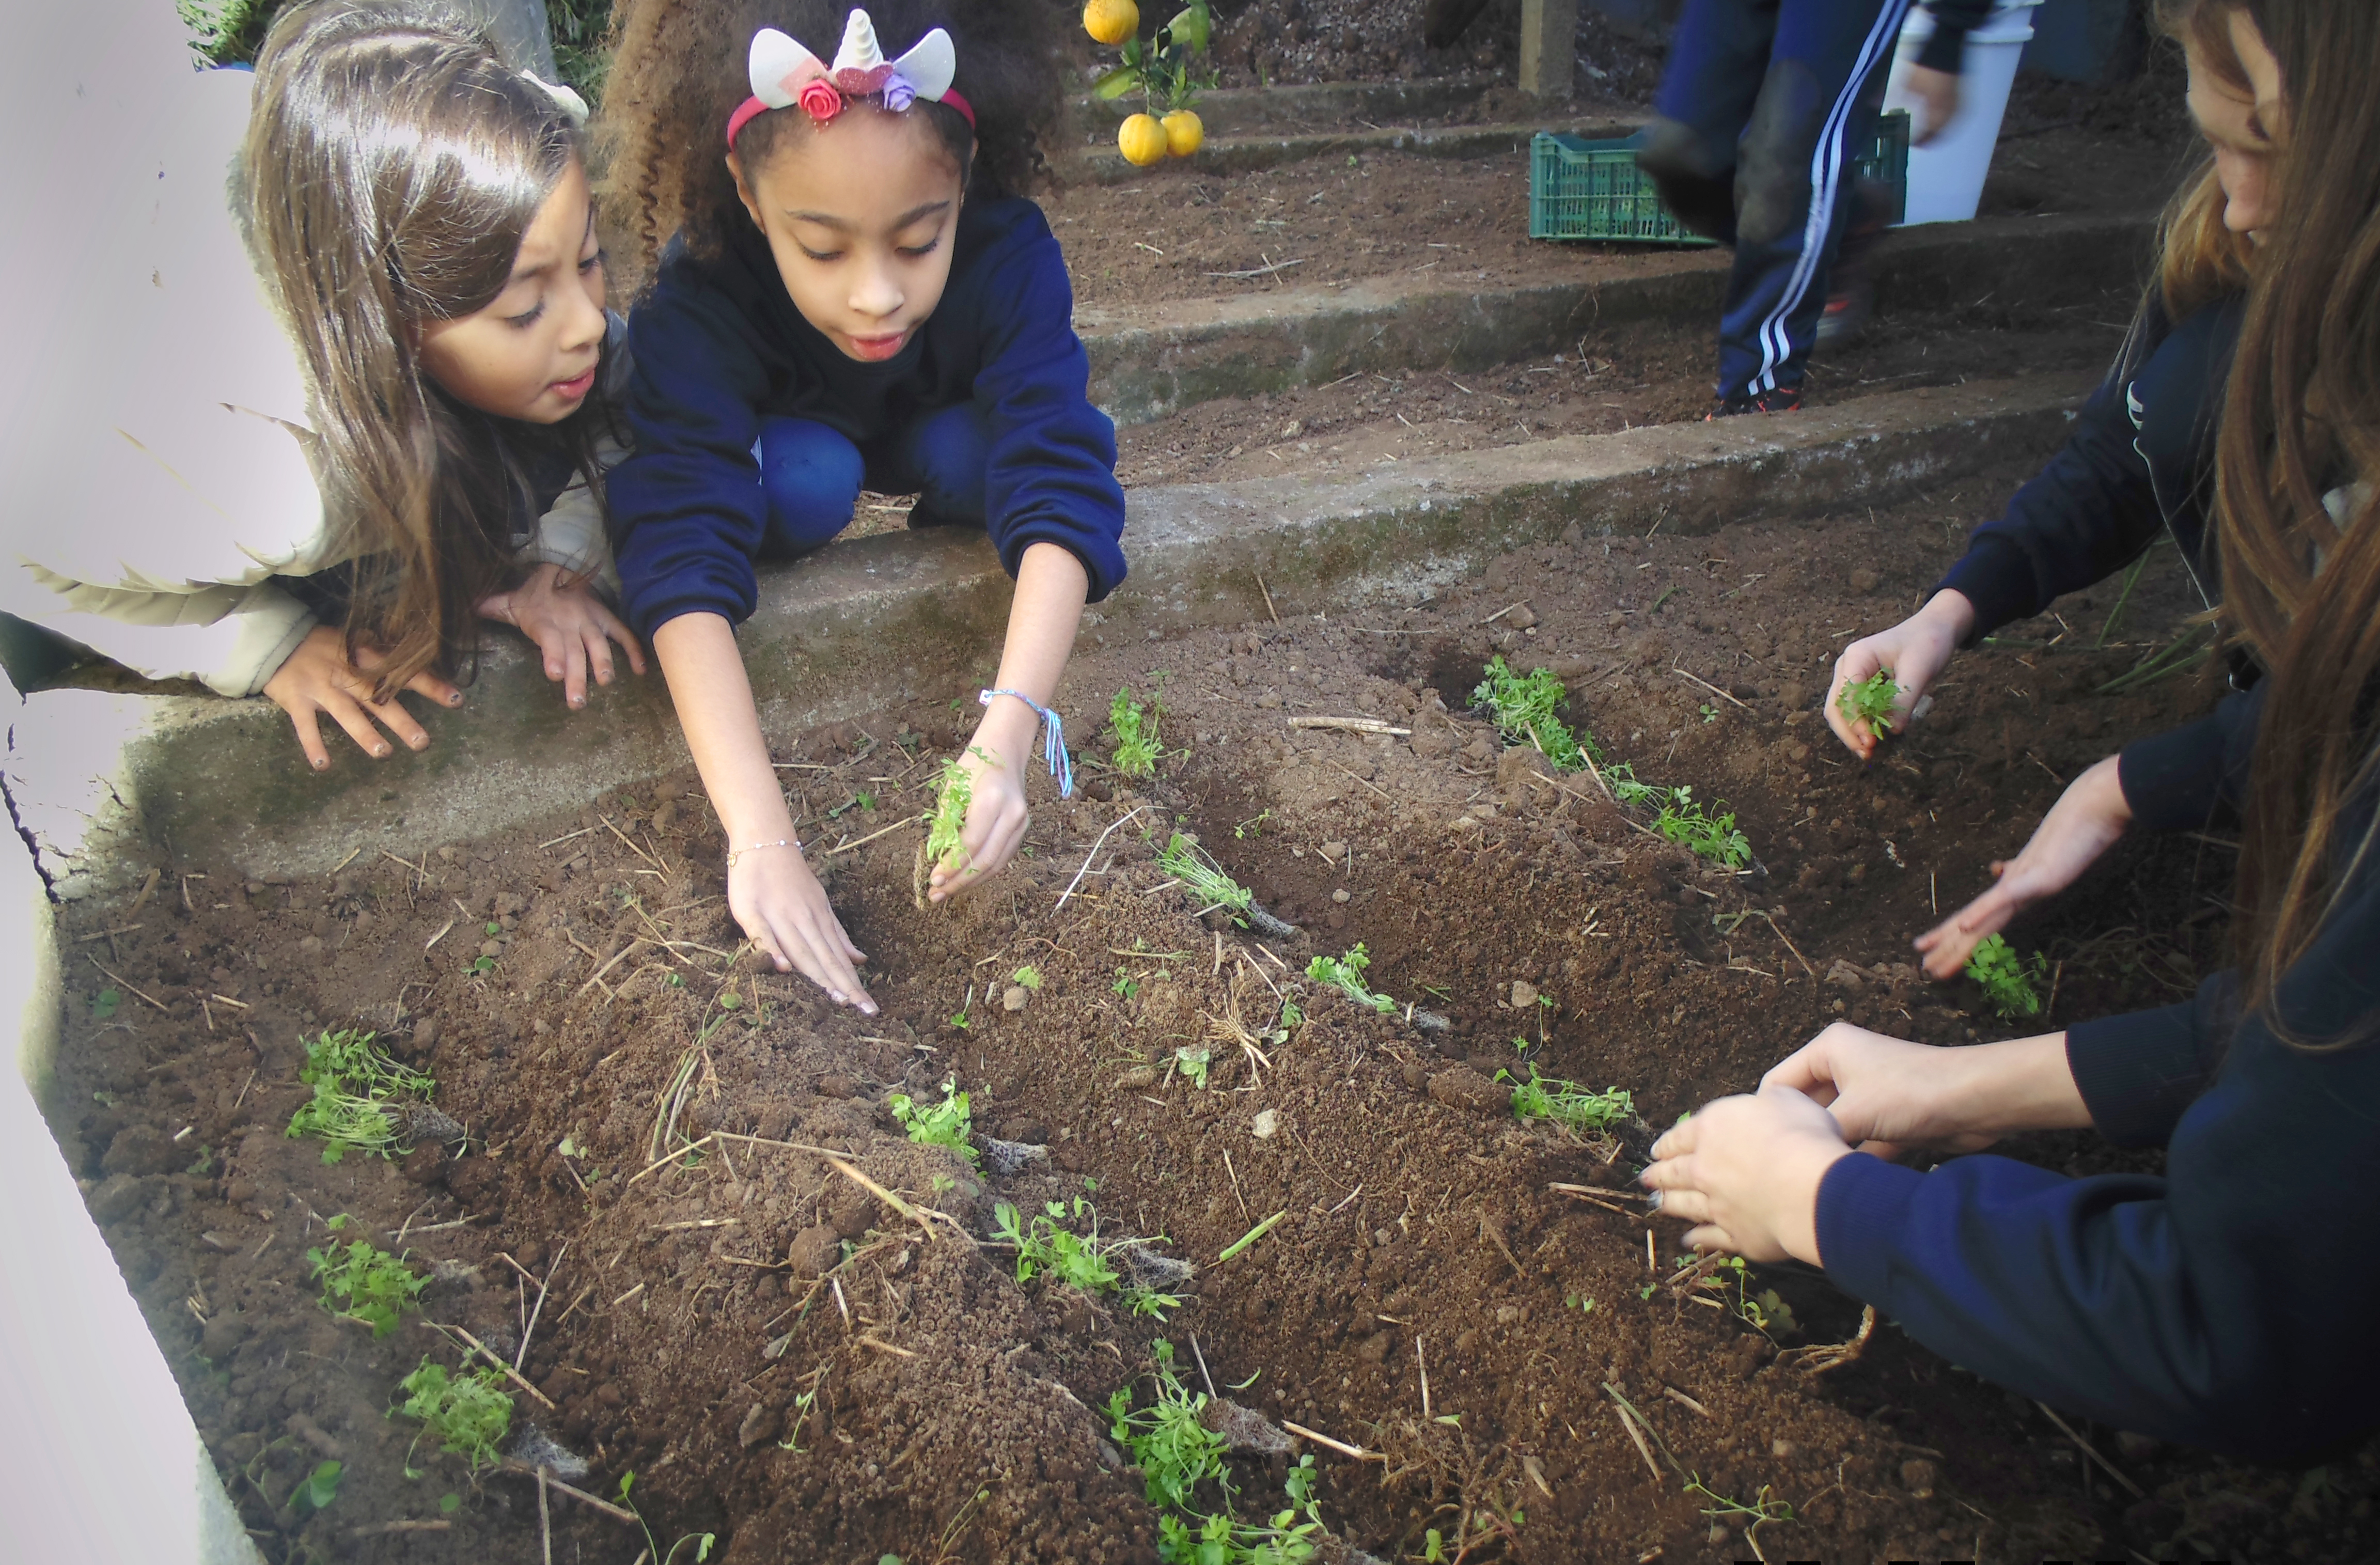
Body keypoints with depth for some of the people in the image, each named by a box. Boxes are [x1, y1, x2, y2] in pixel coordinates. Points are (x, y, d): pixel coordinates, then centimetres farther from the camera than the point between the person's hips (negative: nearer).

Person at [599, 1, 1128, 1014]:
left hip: (937, 429, 2)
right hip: (781, 442, -1)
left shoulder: (1010, 256, -36)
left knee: (975, 452, -32)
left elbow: (1058, 494, -44)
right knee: (803, 481, -35)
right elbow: (681, 562, -47)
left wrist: (1009, 733, -61)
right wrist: (759, 840, -59)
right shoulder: (698, 305, -38)